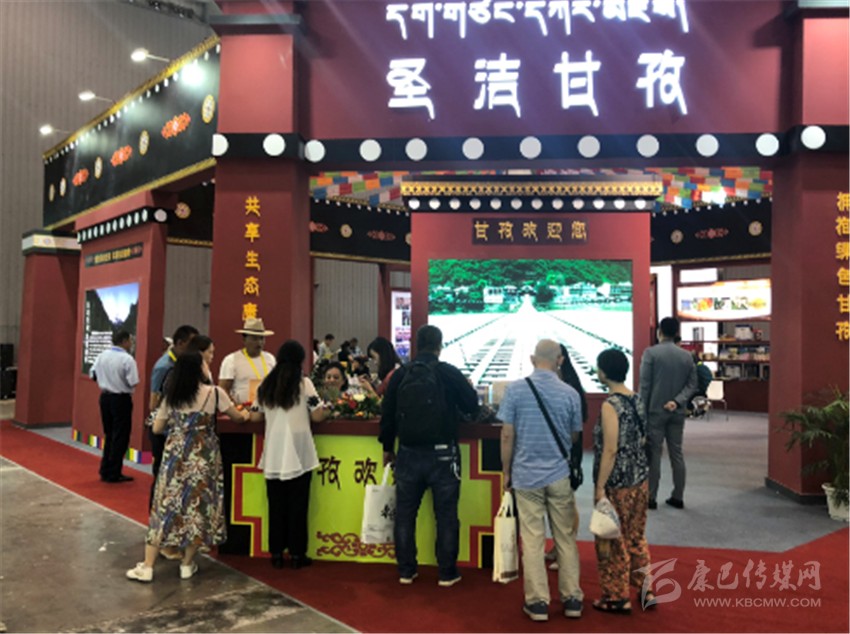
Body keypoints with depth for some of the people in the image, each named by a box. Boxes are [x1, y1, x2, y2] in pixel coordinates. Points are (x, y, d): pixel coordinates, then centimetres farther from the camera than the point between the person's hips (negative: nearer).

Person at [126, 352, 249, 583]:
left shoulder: (171, 396, 2)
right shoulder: (214, 393, -6)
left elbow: (156, 429, 8)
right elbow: (238, 417, 5)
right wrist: (246, 415, 27)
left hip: (174, 455, 2)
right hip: (203, 457, -2)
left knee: (165, 507, 7)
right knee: (198, 507, 9)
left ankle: (147, 567, 11)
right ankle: (187, 564, 19)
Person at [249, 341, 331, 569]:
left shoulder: (266, 385, 6)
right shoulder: (304, 383, -6)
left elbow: (256, 417, 12)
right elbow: (317, 416, -9)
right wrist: (326, 410, 12)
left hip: (273, 454, 4)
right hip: (298, 453, -3)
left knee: (276, 505, 11)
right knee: (297, 505, 6)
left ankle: (276, 553, 17)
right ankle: (296, 554, 12)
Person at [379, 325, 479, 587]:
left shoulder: (400, 375, 1)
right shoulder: (449, 373, -7)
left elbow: (387, 414, 5)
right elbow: (472, 406, 1)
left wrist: (388, 448, 16)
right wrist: (467, 388, 22)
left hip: (408, 454, 2)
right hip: (442, 454, -2)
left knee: (405, 514, 14)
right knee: (446, 515, 9)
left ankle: (406, 570, 21)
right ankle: (447, 573, 16)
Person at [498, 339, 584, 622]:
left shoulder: (515, 389, -8)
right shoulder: (570, 393, -4)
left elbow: (507, 435, -6)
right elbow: (574, 437, 7)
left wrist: (506, 472, 5)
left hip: (526, 475, -1)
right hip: (559, 475, 1)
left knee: (532, 540, 6)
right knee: (565, 538, 13)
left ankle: (538, 602, 12)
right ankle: (572, 598, 21)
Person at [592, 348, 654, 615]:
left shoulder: (611, 405, -20)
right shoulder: (637, 399, 3)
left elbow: (610, 450, -22)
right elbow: (642, 439, 11)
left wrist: (600, 486, -16)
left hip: (617, 483, -8)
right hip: (640, 478, 8)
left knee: (611, 541, 8)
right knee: (636, 536, 20)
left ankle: (617, 598, 19)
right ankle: (645, 590, 29)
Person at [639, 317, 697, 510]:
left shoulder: (651, 352, -9)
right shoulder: (686, 355, 6)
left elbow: (645, 385, -11)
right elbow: (692, 384, 1)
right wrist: (678, 401, -7)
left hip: (655, 410, -4)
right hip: (677, 412, 4)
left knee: (653, 454, 2)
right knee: (677, 454, 11)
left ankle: (651, 498, 6)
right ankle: (678, 497, 16)